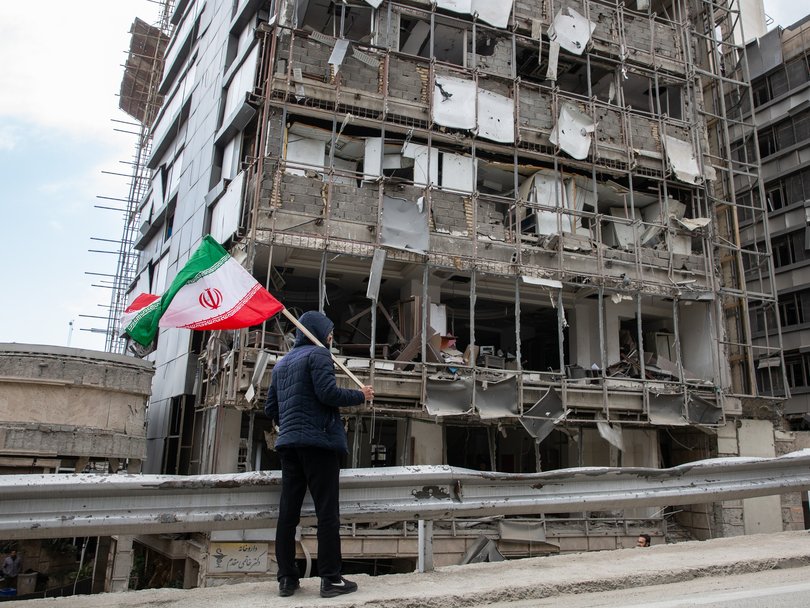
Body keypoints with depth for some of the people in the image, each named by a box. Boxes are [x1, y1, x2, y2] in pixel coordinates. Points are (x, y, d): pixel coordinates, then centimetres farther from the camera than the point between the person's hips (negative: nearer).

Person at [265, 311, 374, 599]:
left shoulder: (281, 362, 19)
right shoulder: (318, 354, -4)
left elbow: (270, 408, 19)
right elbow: (328, 393, -17)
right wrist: (361, 395, -3)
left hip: (289, 443, 7)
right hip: (318, 441, -7)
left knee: (288, 512, 7)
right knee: (327, 512, -4)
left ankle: (286, 578, 11)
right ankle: (331, 579, -3)